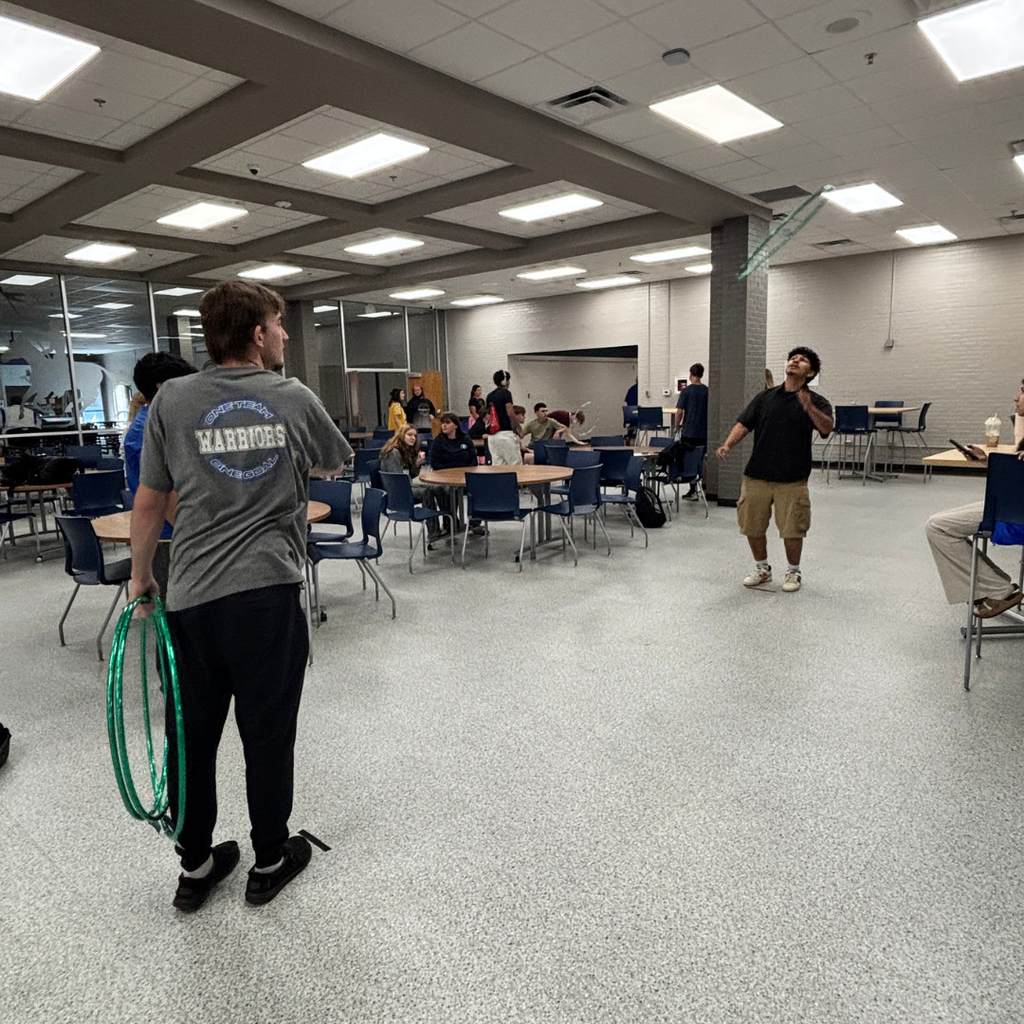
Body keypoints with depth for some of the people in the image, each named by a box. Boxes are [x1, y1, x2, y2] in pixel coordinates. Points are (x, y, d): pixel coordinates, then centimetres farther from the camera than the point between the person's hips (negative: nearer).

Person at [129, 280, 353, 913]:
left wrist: (141, 576, 19)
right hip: (270, 592, -1)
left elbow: (150, 504, 5)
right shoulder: (296, 398, 1)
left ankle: (195, 868, 32)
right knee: (269, 735, 11)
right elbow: (338, 463, 18)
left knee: (192, 737, 16)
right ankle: (271, 860, 29)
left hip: (192, 596, 2)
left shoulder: (173, 400, 2)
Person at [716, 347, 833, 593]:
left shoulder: (816, 402, 1)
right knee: (752, 526, 9)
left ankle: (793, 572, 26)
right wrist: (728, 445, -13)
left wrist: (809, 407, -33)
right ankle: (762, 568, 30)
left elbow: (827, 428, -17)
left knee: (792, 530, 3)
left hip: (792, 479, -3)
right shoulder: (765, 397, 11)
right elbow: (744, 424, 4)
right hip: (756, 475, 3)